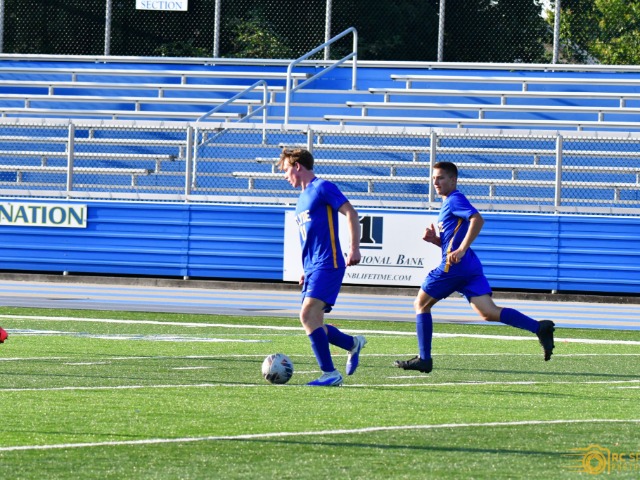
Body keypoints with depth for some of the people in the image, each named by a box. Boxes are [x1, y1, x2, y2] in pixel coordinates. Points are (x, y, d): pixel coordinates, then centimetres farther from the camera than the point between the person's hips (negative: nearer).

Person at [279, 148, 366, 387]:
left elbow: (350, 213, -13)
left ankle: (331, 374, -18)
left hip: (328, 265, -9)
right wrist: (306, 271, 26)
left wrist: (354, 249, -21)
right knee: (312, 323, 7)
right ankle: (353, 343, 30)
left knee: (308, 315, -20)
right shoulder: (303, 197, 22)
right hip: (312, 268, 9)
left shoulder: (322, 188, -6)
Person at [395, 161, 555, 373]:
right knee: (489, 312, -6)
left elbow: (477, 219, -22)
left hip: (454, 266, -9)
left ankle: (424, 359, 6)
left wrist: (461, 250, -25)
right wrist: (434, 238, 11)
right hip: (470, 268, 9)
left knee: (421, 304, 6)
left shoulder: (454, 200, -4)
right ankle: (539, 327, -21)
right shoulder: (448, 204, 26)